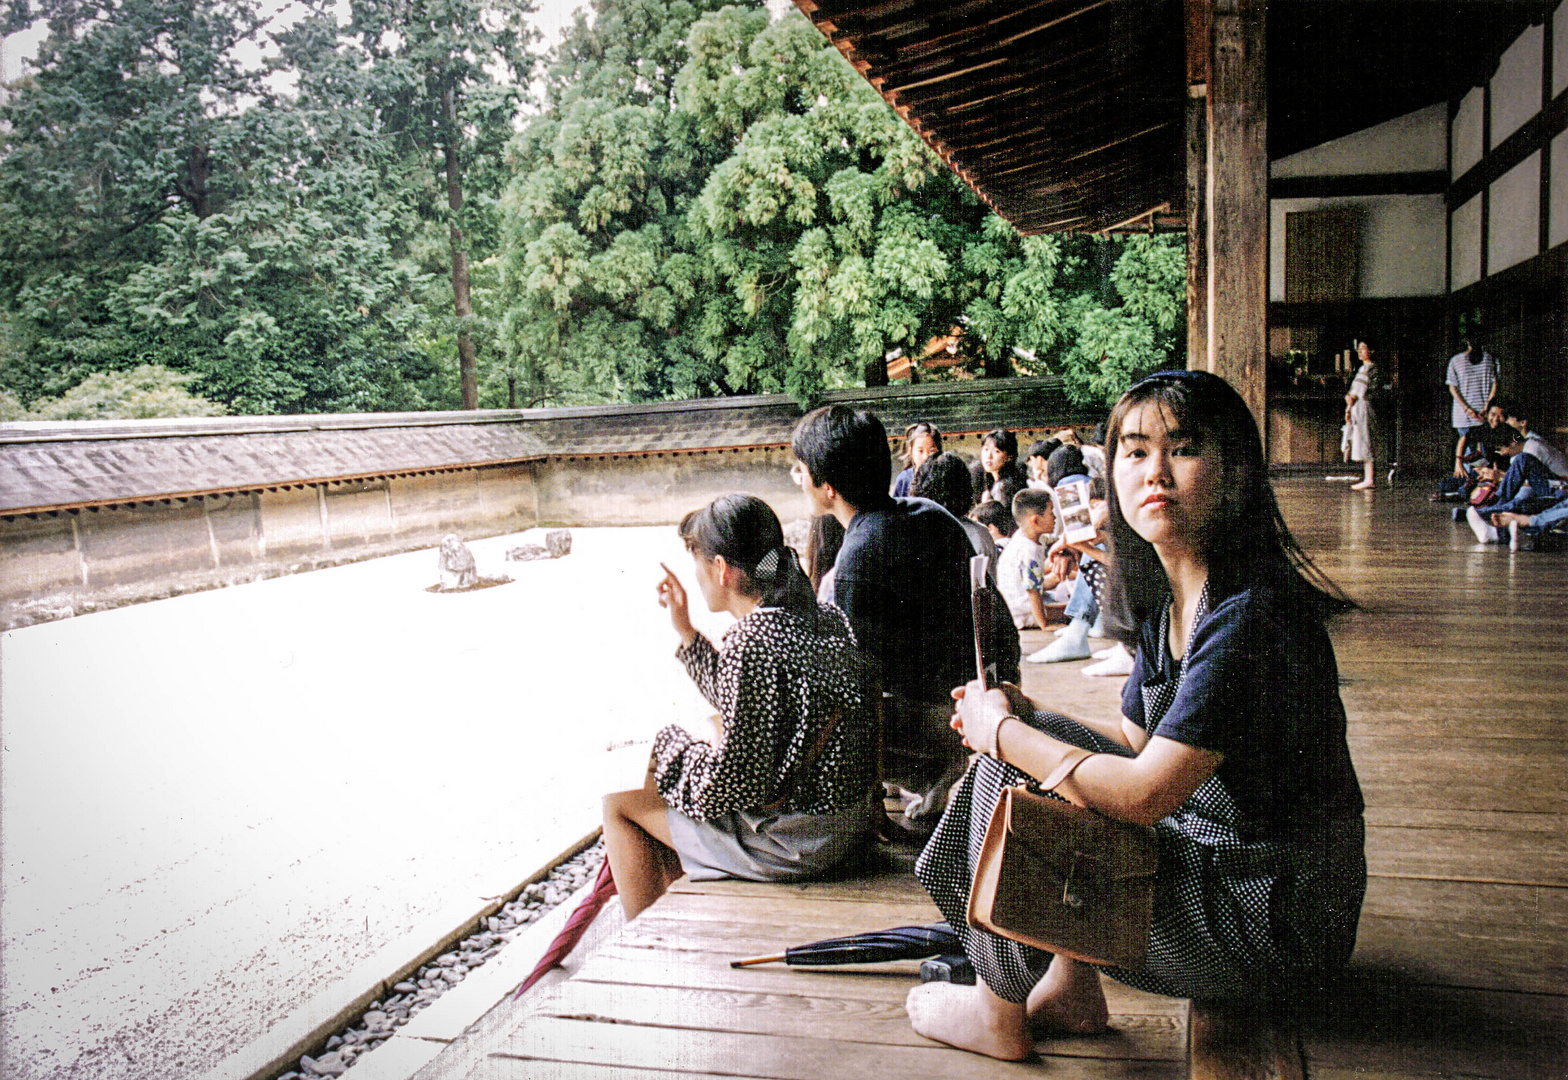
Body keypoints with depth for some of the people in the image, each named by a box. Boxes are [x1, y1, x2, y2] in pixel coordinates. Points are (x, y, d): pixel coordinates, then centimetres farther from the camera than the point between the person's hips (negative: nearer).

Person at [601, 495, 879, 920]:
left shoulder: (749, 646, -26)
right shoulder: (825, 618, 2)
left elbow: (726, 786, -21)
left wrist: (671, 742, -3)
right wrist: (687, 633, 17)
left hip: (792, 843, -9)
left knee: (620, 805, 10)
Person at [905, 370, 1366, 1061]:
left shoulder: (1247, 614, -26)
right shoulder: (1165, 599, 4)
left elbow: (1143, 794, -29)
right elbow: (1136, 742, 11)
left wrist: (1003, 733, -16)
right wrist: (1022, 719, -6)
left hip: (1270, 921, -9)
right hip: (1208, 853, 9)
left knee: (1010, 773, -15)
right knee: (1026, 748, 5)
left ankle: (999, 1013, 9)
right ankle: (1071, 989, 13)